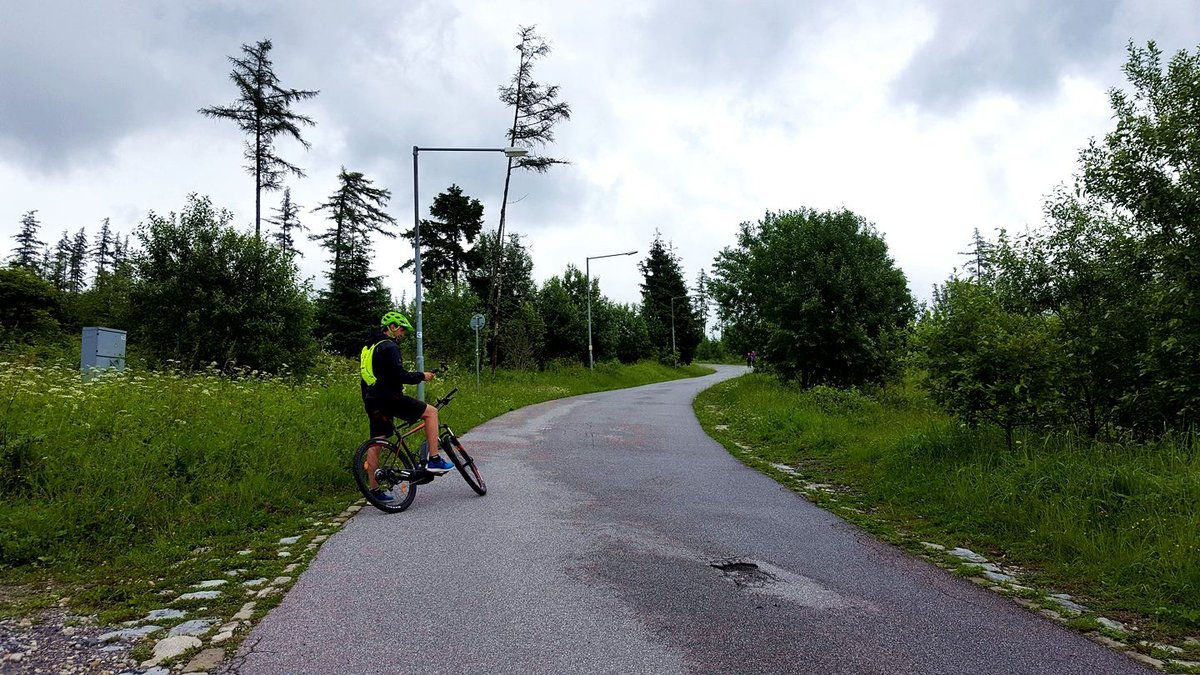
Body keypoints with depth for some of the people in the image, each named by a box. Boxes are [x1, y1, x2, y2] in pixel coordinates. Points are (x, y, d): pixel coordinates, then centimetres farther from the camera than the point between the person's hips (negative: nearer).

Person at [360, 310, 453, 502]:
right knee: (431, 412, -2)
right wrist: (421, 377, -7)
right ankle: (434, 460, -5)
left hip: (372, 401, 10)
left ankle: (374, 490, 14)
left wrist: (368, 403, 29)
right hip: (389, 398, -10)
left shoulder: (368, 347, 20)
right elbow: (399, 375, -21)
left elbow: (364, 379, 24)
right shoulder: (389, 347, -11)